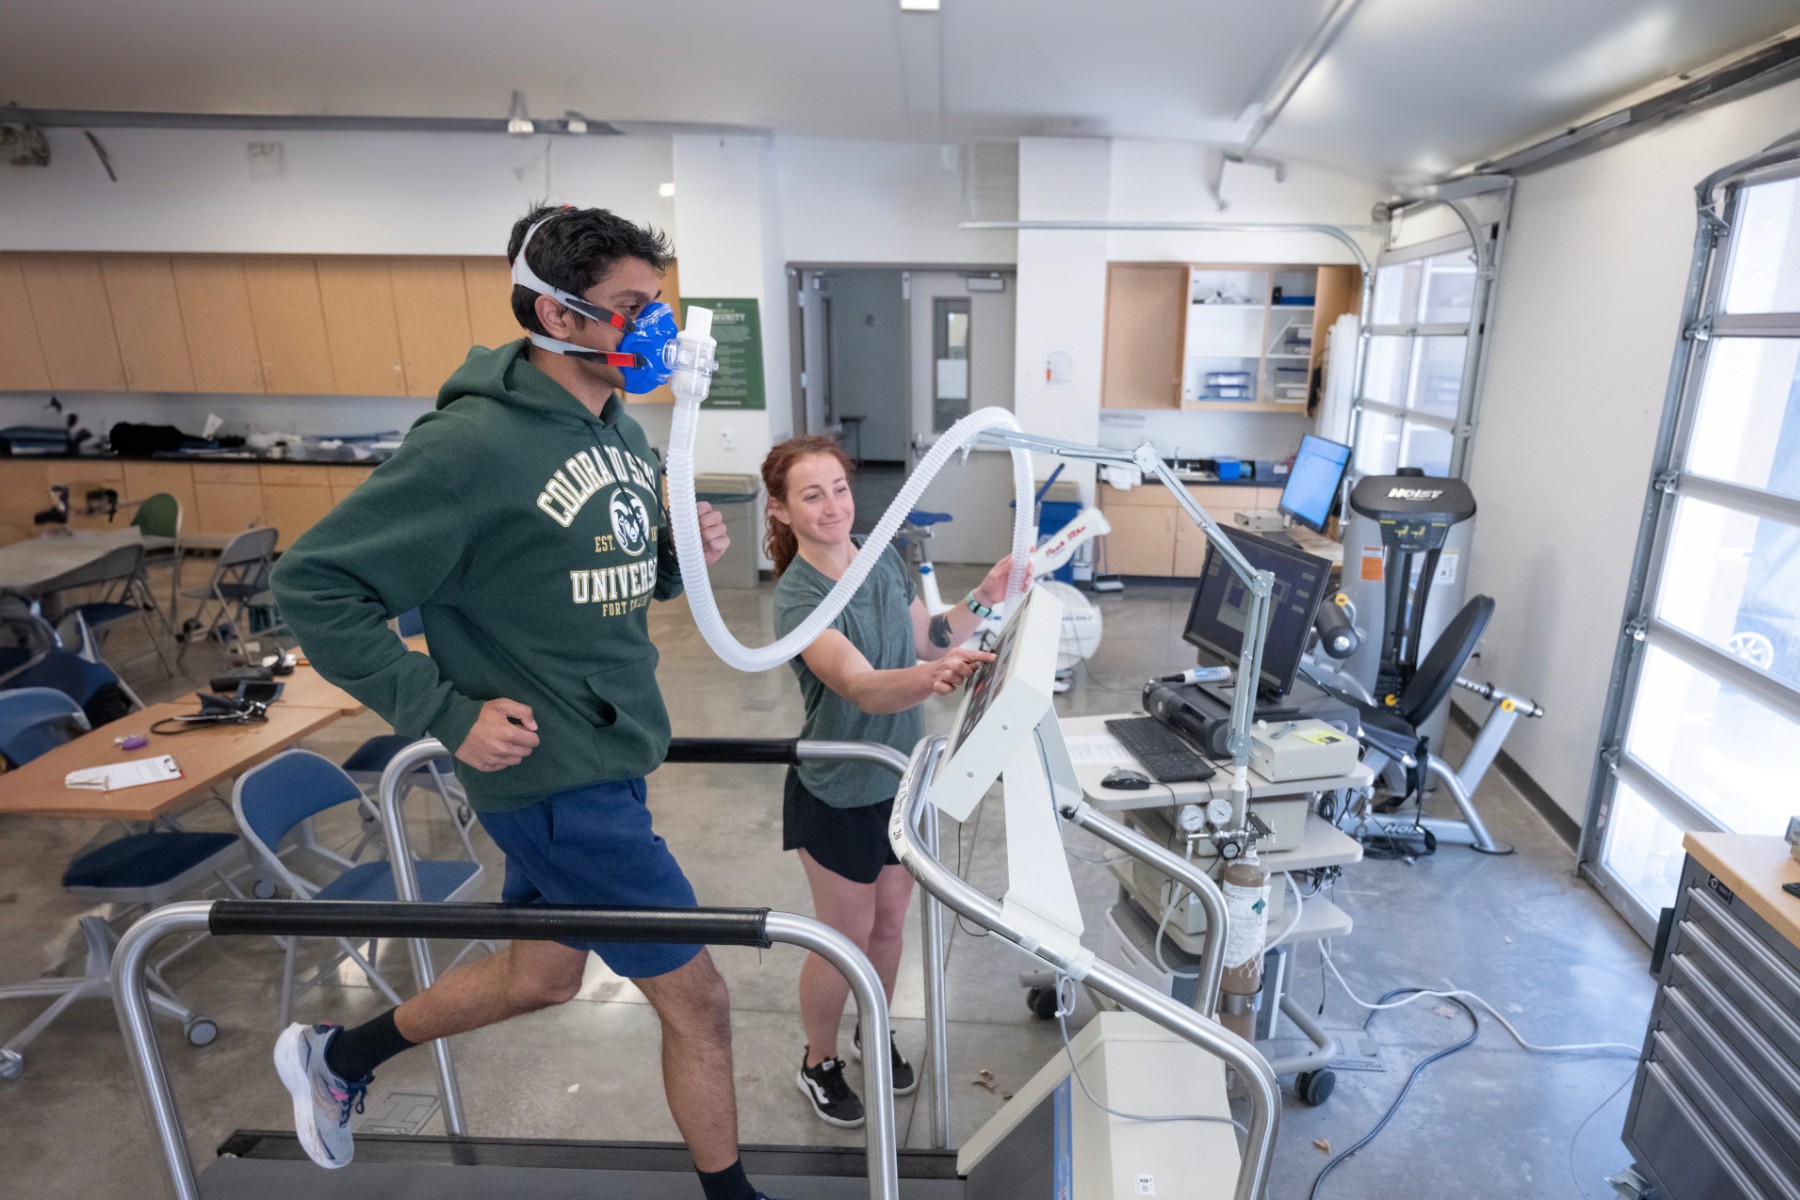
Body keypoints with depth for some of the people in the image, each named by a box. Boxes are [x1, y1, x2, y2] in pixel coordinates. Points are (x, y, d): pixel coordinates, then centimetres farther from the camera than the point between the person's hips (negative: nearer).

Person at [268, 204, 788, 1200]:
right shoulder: (475, 445, -20)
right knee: (698, 1003, 4)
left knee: (543, 975, 26)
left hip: (613, 755, 9)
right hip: (554, 775, -9)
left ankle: (337, 1055, 50)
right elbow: (313, 584, -16)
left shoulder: (623, 431, 6)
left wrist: (682, 554, -4)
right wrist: (445, 714, -18)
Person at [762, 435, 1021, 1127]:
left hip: (899, 778, 6)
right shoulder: (798, 598, -26)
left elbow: (927, 638, 6)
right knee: (845, 937, 12)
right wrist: (930, 678, -60)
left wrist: (982, 601, -10)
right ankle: (818, 1063, 39)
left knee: (890, 922, 22)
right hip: (839, 794, -5)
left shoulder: (883, 559, -5)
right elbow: (860, 686, -41)